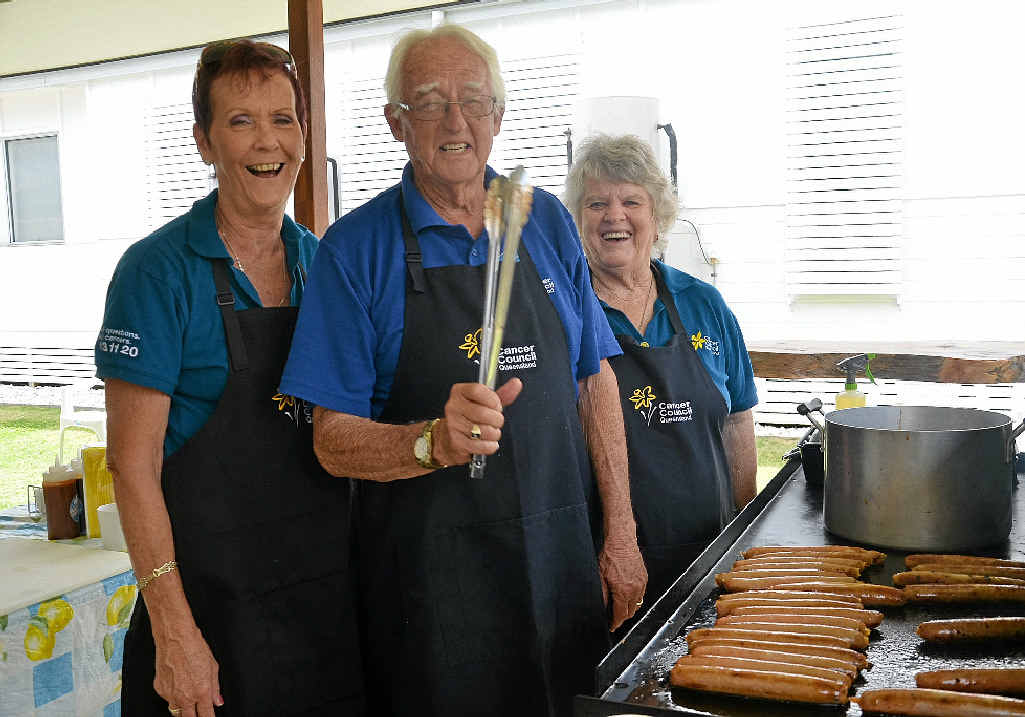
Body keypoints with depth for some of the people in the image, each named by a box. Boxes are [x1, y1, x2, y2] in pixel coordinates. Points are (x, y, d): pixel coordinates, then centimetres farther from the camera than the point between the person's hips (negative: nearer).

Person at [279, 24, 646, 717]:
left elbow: (595, 382, 9)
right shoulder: (356, 247, -6)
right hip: (430, 576, -3)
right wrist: (435, 441, -27)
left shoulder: (548, 222, 5)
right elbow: (335, 439, -8)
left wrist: (621, 533, 4)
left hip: (563, 558, 4)